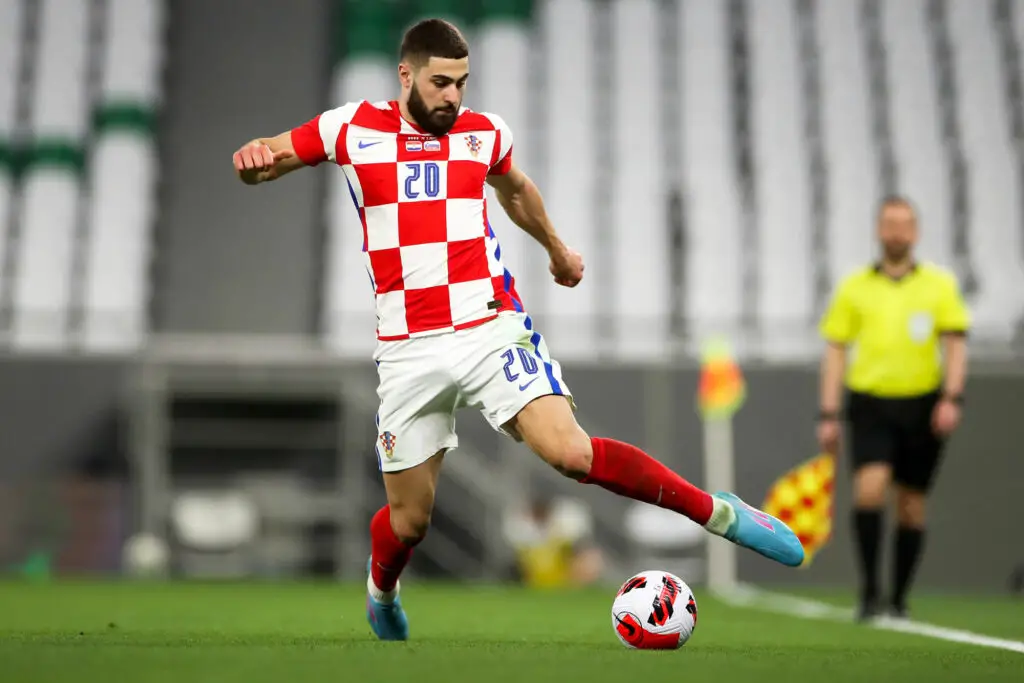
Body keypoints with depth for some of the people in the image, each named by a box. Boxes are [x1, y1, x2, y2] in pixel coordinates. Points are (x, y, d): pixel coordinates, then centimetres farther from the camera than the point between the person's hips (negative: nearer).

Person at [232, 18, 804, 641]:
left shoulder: (485, 133, 7)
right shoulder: (352, 128, 1)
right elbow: (265, 163, 9)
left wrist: (557, 250, 43)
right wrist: (253, 160, -16)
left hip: (493, 328, 0)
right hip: (409, 351, 0)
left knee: (571, 453, -21)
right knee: (409, 519, 5)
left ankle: (722, 513, -9)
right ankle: (381, 592, 40)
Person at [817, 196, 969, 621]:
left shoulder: (939, 284, 7)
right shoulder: (854, 287, 7)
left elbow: (955, 344, 3)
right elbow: (835, 351, 7)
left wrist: (951, 398, -12)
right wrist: (829, 415, 0)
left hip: (922, 404, 1)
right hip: (870, 402, -1)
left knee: (911, 505, 5)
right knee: (869, 487, -21)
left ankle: (899, 599, 17)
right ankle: (869, 590, -12)